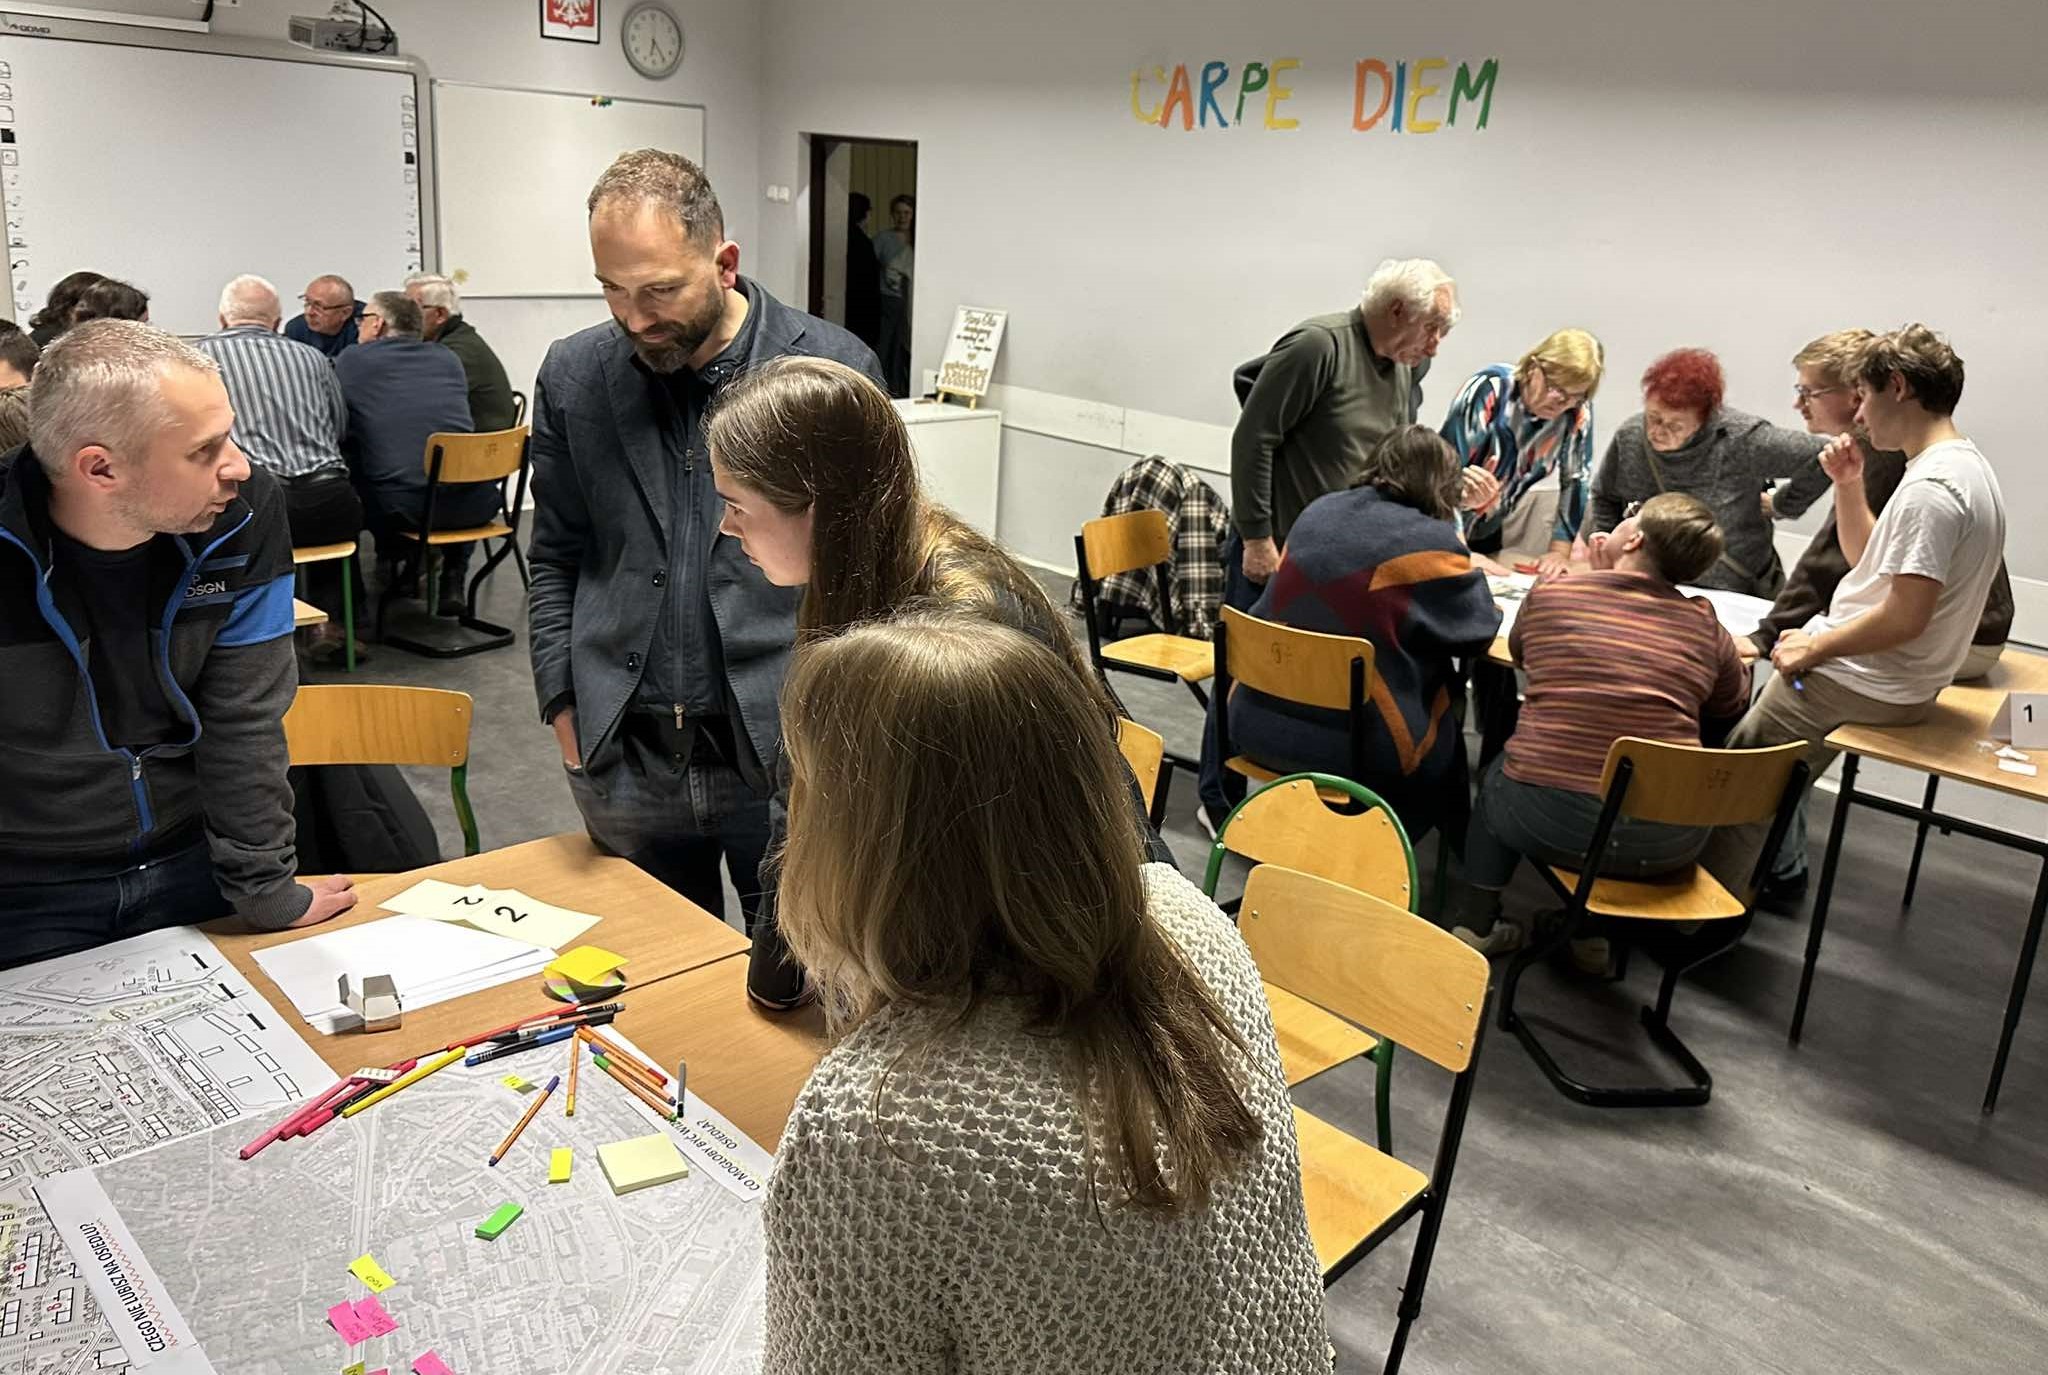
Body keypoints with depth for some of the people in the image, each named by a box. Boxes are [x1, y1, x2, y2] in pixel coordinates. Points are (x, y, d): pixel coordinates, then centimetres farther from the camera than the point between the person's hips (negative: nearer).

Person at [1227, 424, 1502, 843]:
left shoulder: (1318, 511, 7)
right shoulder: (1431, 542, -11)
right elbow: (1481, 631, 0)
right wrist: (1466, 571, 18)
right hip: (1355, 747, -6)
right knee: (1446, 737, 24)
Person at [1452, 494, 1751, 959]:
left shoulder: (1548, 593, 1)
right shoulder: (1706, 628, 2)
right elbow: (1734, 706, 22)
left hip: (1548, 822, -1)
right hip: (1667, 843, 1)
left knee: (1499, 773, 32)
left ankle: (1476, 923, 24)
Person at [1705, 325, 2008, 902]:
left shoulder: (1929, 489, -26)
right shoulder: (1967, 466, 9)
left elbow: (1904, 618, -29)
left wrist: (1813, 647, -17)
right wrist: (1849, 486, 6)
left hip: (1863, 683, -11)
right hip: (1896, 678, 11)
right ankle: (1781, 865, 29)